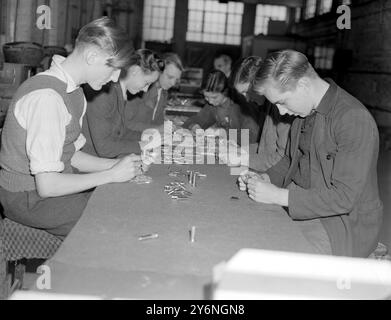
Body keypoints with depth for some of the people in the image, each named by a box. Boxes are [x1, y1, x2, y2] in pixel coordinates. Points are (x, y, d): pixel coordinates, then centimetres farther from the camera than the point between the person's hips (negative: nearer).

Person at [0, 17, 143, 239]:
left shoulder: (73, 91, 6)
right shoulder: (46, 97, -26)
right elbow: (46, 185, -27)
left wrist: (115, 164, -3)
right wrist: (112, 174, -19)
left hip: (57, 185, 9)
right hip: (28, 199, -9)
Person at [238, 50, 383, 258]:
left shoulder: (356, 120, -23)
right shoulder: (305, 111, 4)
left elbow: (344, 197, -25)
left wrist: (278, 196, -24)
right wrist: (265, 179, -2)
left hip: (345, 226, -8)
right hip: (301, 207, 8)